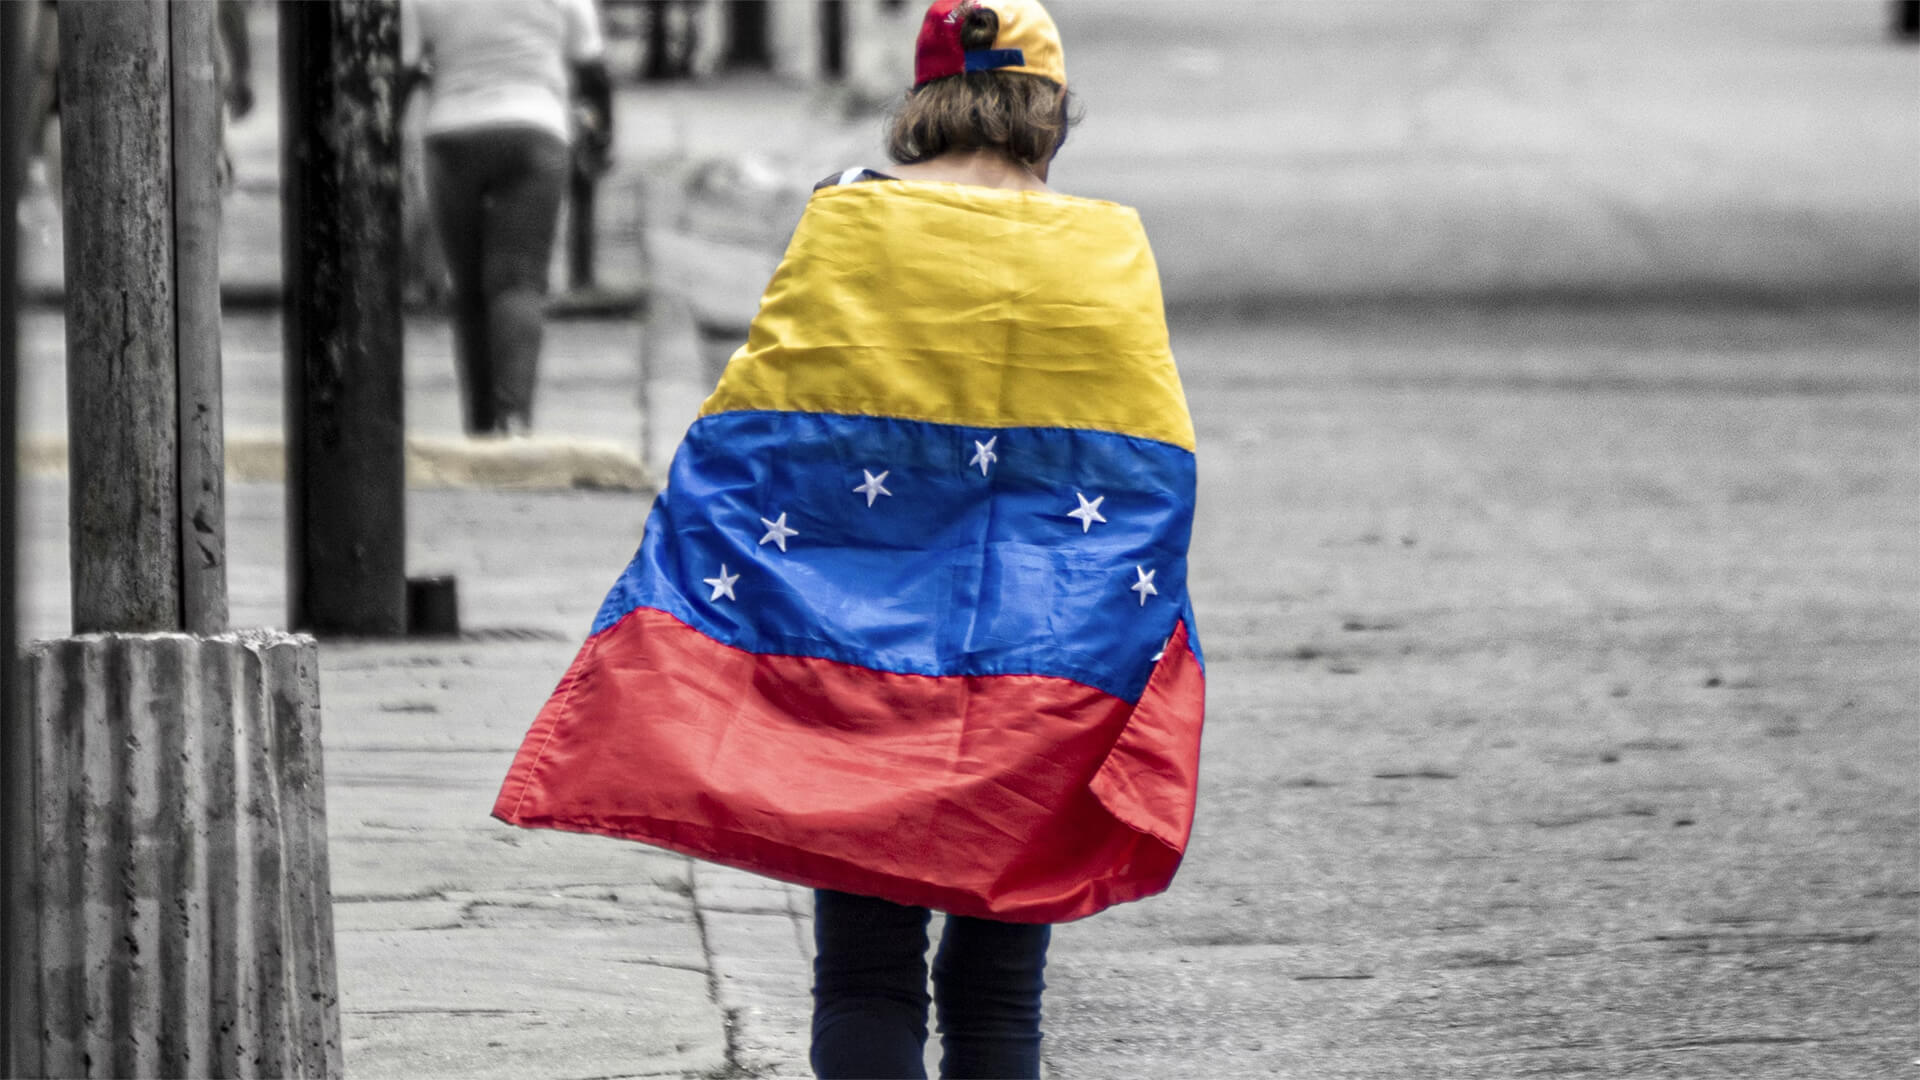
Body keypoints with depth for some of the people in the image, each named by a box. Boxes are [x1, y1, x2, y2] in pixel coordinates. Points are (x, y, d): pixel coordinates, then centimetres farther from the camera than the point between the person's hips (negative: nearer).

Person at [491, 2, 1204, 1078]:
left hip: (861, 640, -1)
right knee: (998, 984, 8)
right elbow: (1157, 473, 2)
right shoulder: (1111, 248, 3)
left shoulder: (847, 222, -1)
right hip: (1044, 668, 1)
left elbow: (752, 422, -3)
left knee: (866, 975, 0)